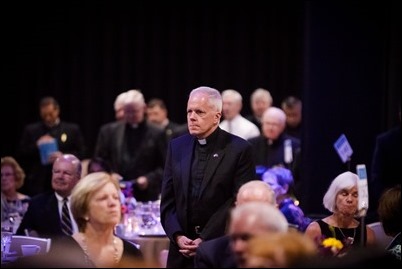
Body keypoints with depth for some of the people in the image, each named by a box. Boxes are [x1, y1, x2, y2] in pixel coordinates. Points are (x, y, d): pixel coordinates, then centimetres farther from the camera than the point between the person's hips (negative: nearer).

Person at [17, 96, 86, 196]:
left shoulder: (72, 129, 9)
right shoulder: (31, 130, 11)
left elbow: (81, 153, 5)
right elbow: (20, 155, 8)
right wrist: (36, 146, -9)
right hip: (37, 184, 1)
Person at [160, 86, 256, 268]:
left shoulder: (239, 149, -5)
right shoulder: (177, 147, 9)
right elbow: (168, 200, 9)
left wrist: (206, 239, -14)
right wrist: (177, 236, -7)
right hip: (182, 250, 4)